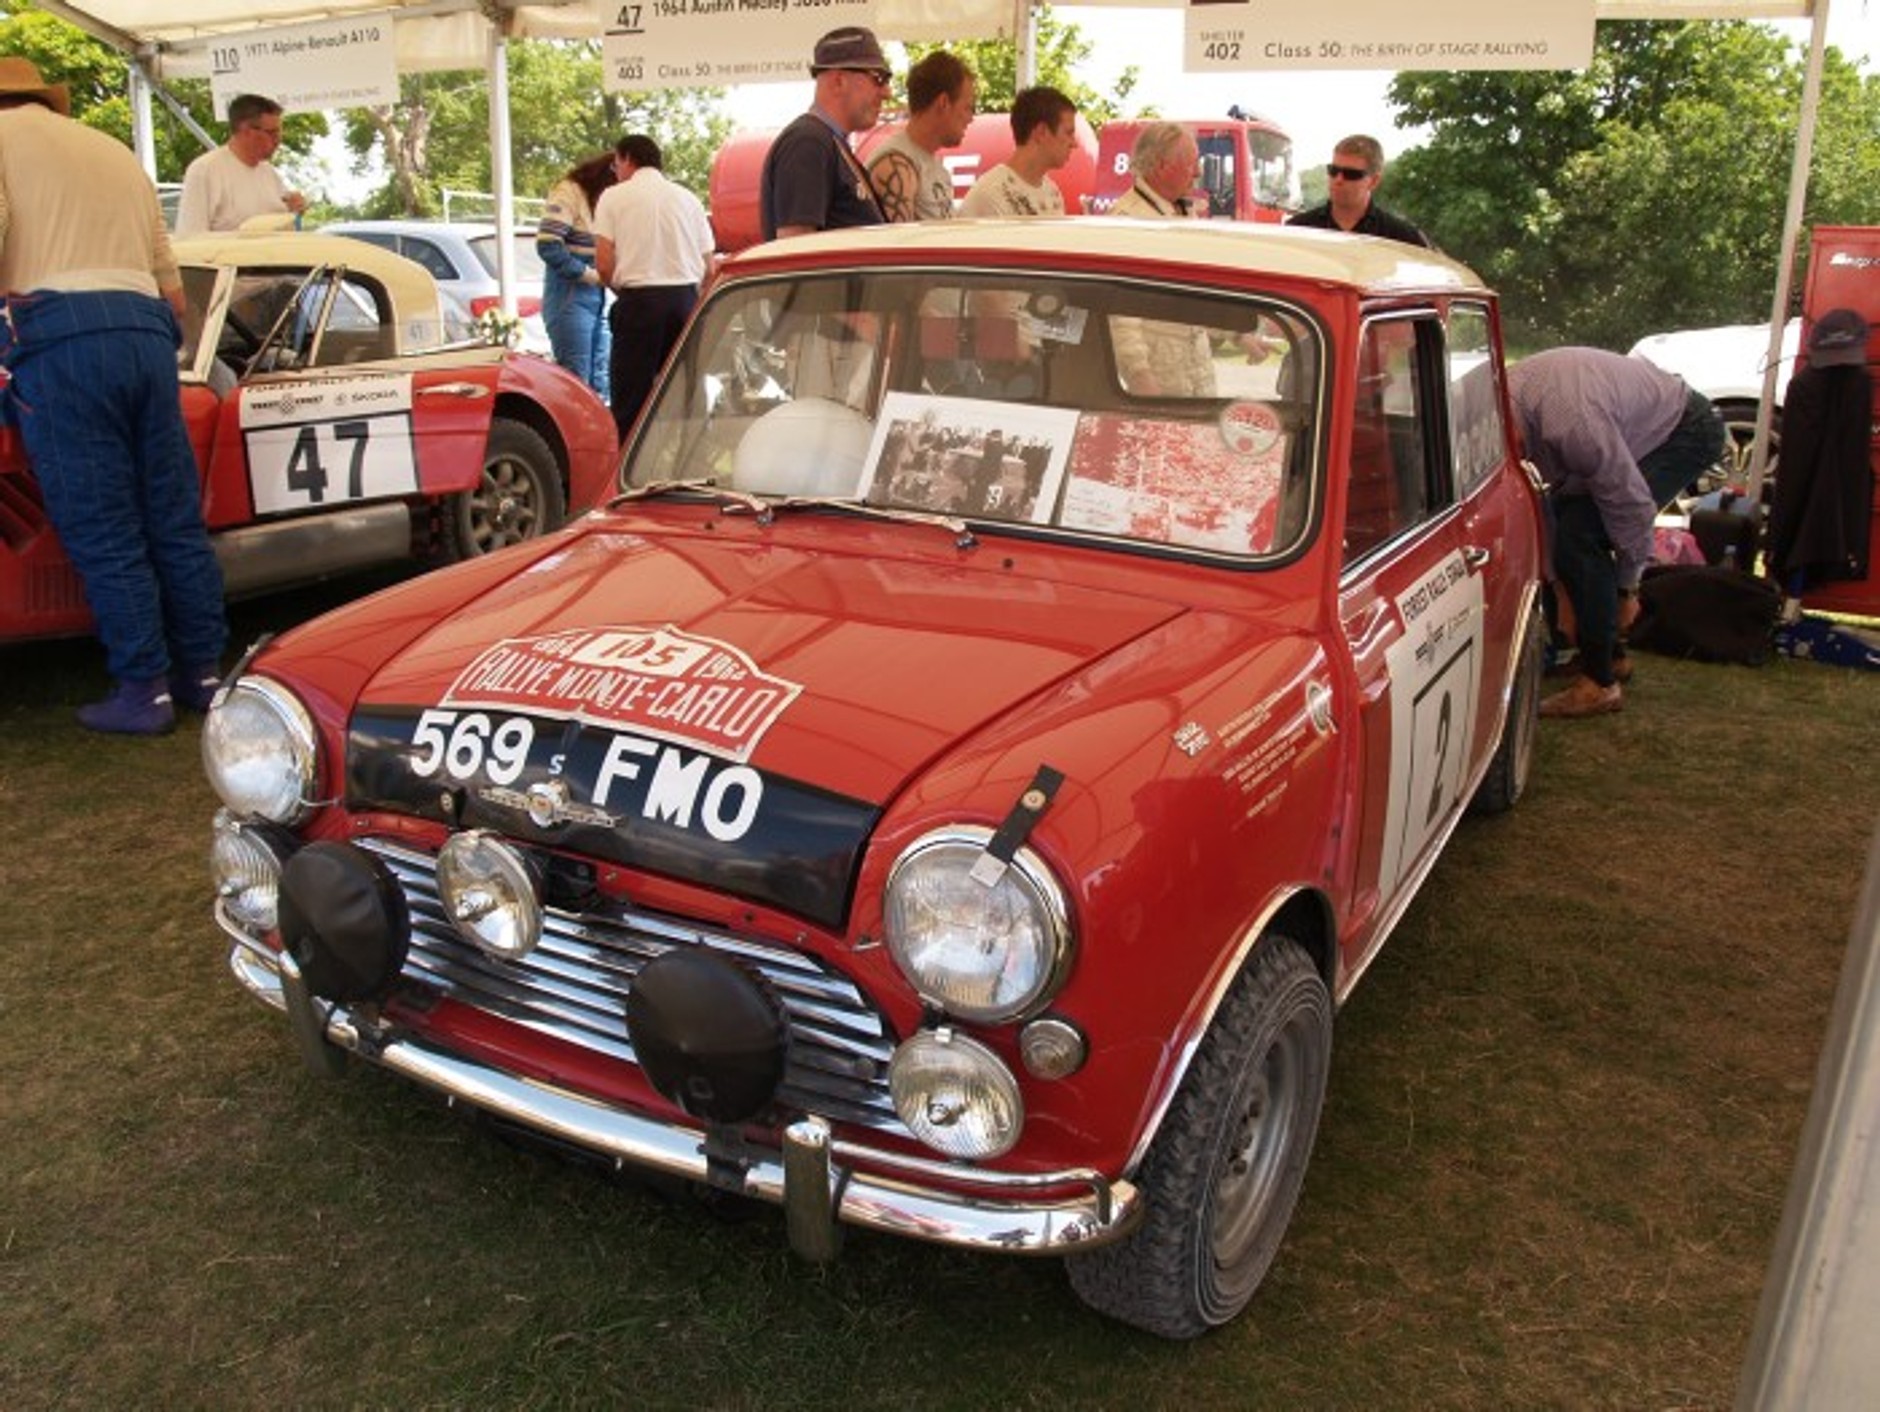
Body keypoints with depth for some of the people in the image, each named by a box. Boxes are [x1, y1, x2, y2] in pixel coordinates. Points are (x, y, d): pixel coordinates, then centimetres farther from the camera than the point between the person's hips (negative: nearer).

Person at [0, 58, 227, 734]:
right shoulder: (117, 152, 27)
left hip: (59, 334, -5)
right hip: (148, 331, 6)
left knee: (103, 532, -1)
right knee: (176, 518, 9)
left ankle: (144, 691, 1)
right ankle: (202, 672, 15)